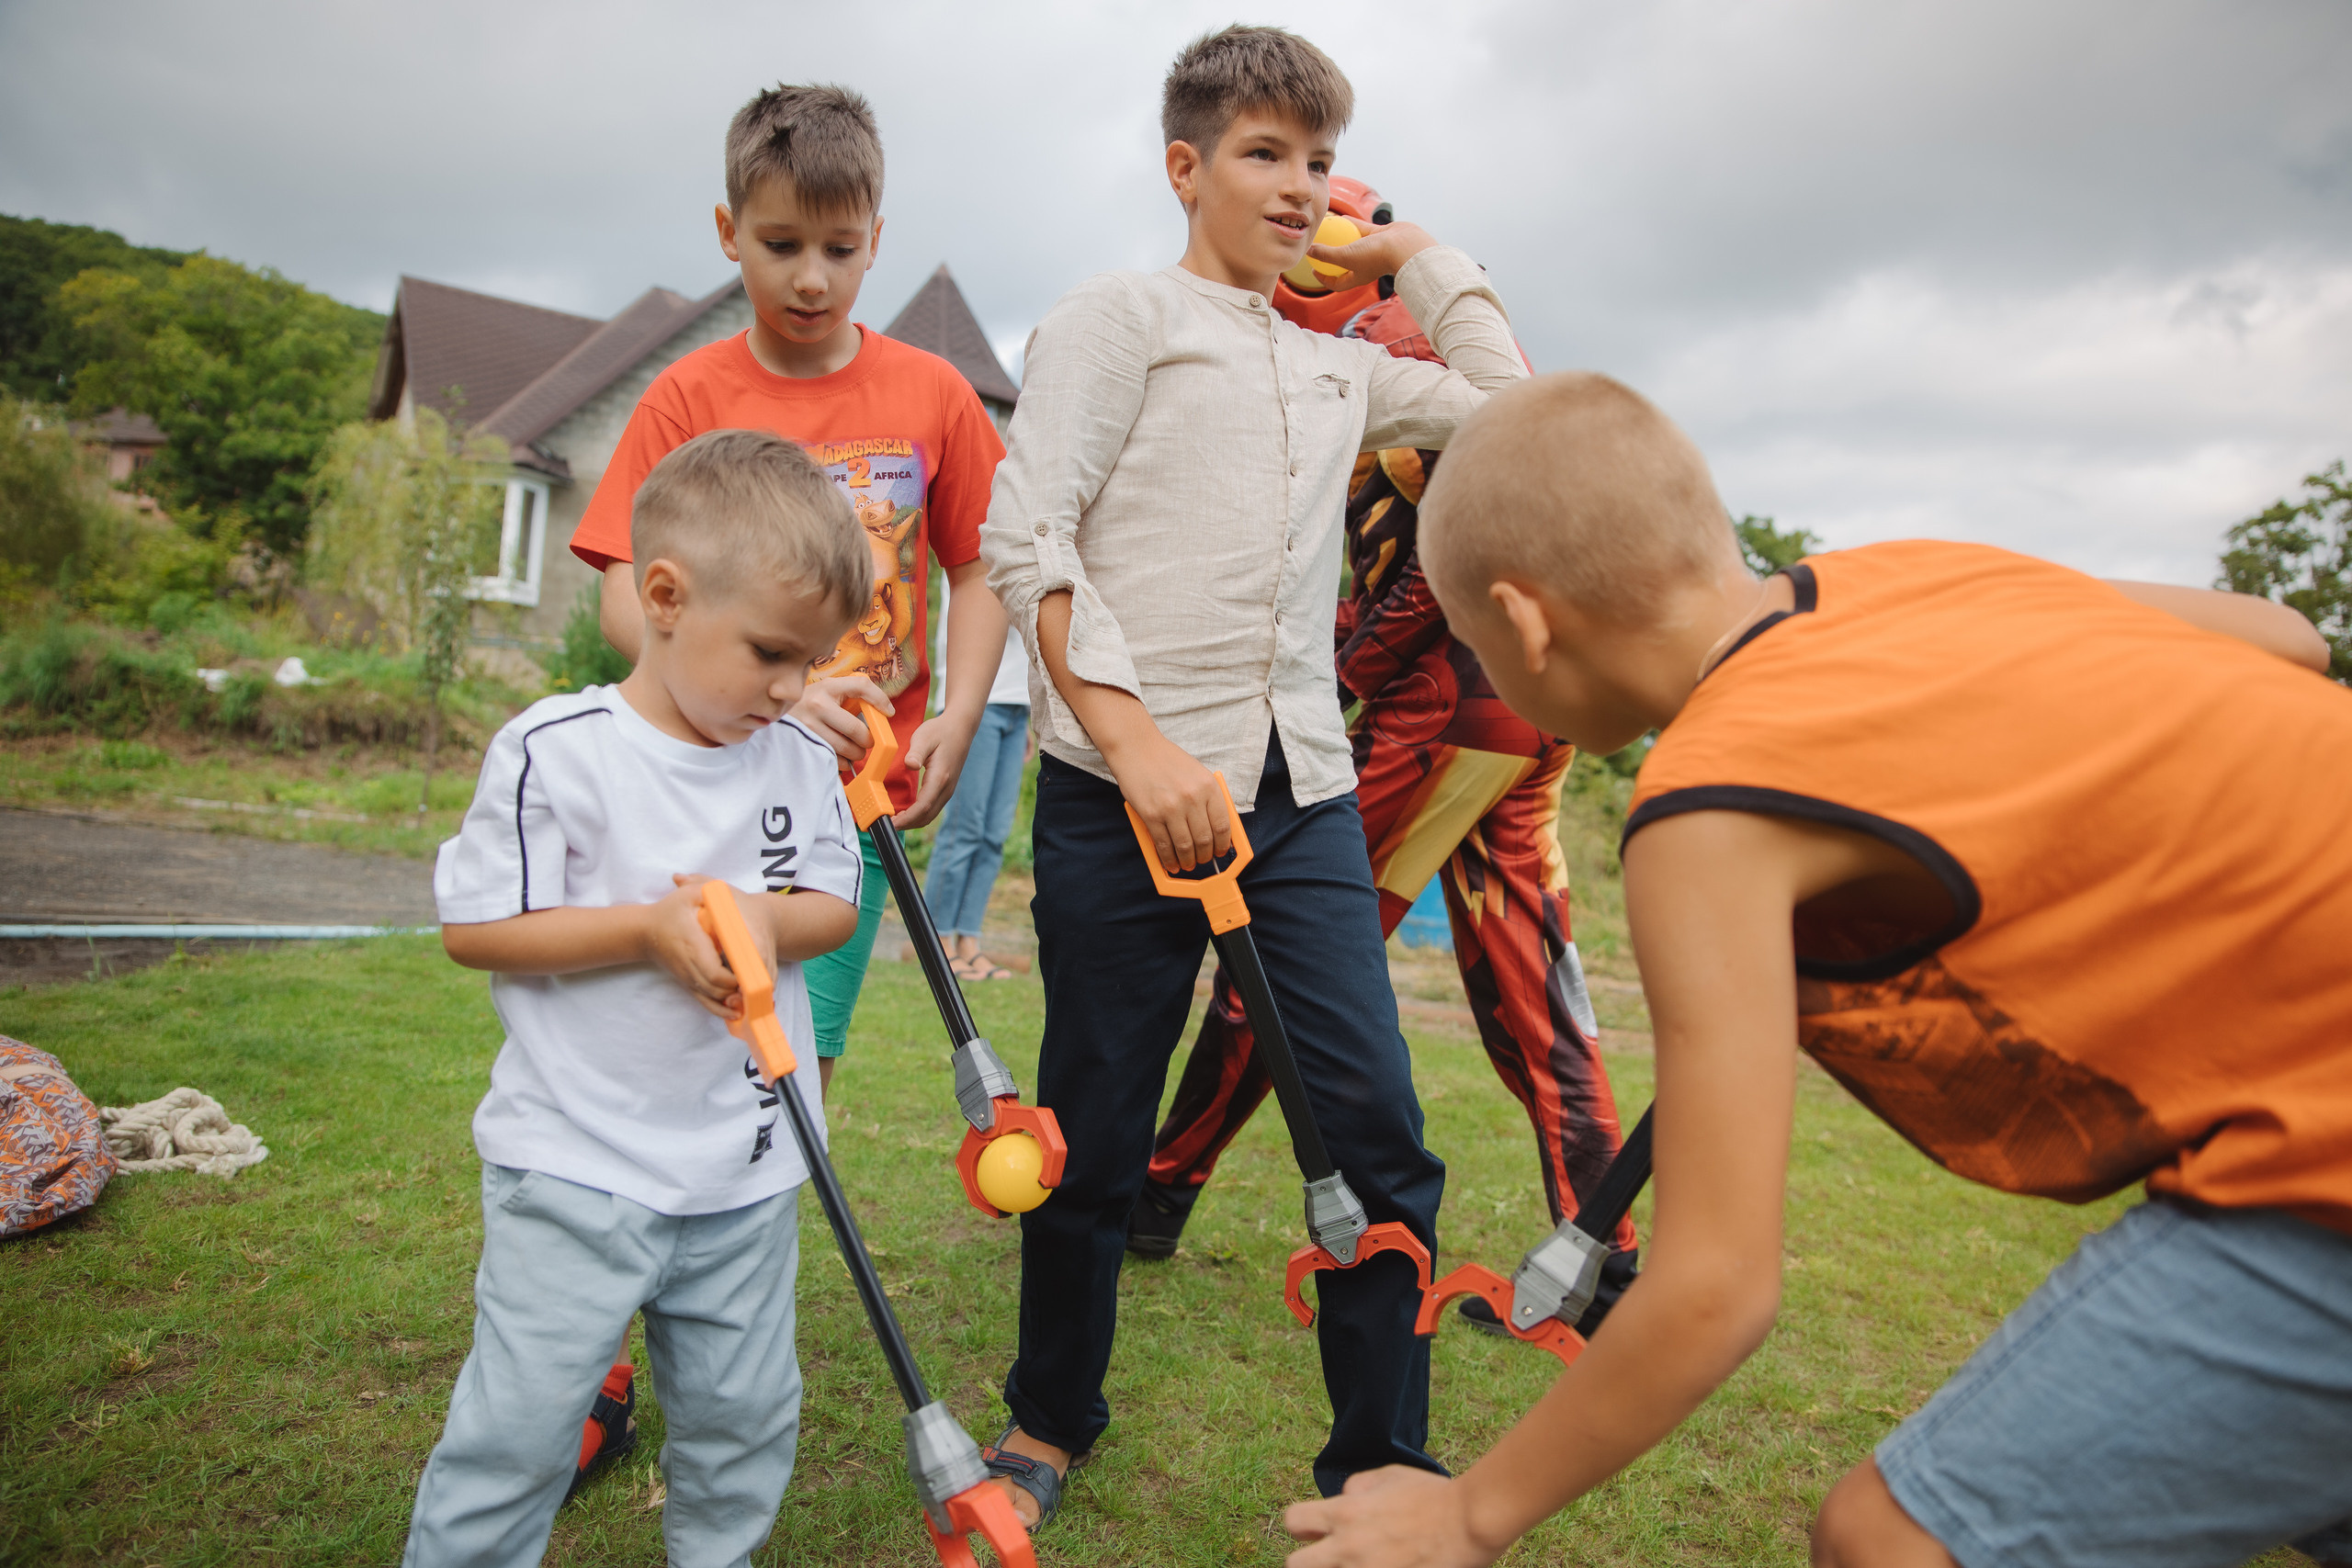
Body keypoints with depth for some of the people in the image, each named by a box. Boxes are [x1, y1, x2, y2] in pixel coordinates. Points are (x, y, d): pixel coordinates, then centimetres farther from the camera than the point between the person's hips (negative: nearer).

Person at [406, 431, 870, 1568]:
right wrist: (650, 927, -22)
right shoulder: (553, 751, -14)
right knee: (519, 1420, 5)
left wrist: (766, 917, -16)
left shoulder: (801, 756, -1)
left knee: (743, 1412, 17)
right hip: (576, 1163, -4)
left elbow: (836, 902, 6)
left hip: (747, 1164, 4)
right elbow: (473, 927, -11)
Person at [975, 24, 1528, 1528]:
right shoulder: (1120, 314, 4)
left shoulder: (1338, 365, 22)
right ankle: (1051, 1425, 32)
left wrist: (1416, 251, 23)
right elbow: (1025, 536, -7)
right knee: (1095, 1140, 7)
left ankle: (1380, 1469, 17)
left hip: (1301, 791, 5)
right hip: (1127, 786, -4)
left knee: (1379, 1134, -1)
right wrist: (1137, 745, -17)